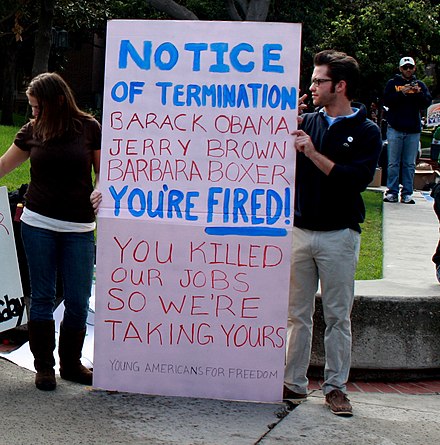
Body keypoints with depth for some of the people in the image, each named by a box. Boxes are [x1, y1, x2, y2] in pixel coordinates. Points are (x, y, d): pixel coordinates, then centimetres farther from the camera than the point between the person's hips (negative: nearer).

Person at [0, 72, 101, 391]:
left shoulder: (89, 127, -1)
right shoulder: (32, 130, 5)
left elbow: (103, 170, 5)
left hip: (79, 228, -1)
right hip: (39, 224, 1)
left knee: (78, 300, 2)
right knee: (42, 296, 5)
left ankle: (71, 363, 20)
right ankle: (44, 367, 16)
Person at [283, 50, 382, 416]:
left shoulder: (366, 131, -2)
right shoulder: (307, 122, 9)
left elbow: (358, 179, -15)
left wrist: (314, 154, -17)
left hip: (339, 235, -3)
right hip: (300, 231, 3)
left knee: (338, 316, 4)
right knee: (297, 314, 7)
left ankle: (335, 386, 13)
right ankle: (294, 383, 16)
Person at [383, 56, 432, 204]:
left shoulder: (420, 85, 14)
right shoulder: (393, 83, 9)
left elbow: (427, 103, 3)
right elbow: (387, 101, -4)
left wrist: (419, 93, -15)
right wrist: (402, 92, -16)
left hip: (413, 130, 2)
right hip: (395, 128, -1)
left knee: (409, 164, 2)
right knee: (393, 163, -2)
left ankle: (407, 194, 4)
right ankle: (392, 192, 2)